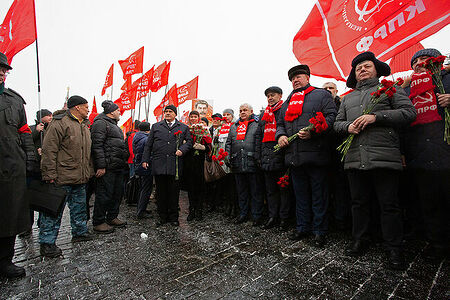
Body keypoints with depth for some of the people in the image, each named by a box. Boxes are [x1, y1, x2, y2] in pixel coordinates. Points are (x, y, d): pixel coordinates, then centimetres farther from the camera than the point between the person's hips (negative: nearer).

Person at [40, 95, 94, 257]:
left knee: (79, 207, 18)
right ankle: (47, 243, 13)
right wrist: (50, 175, -17)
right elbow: (49, 150, -15)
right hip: (62, 178, -8)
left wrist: (89, 171, 18)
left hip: (81, 178, 8)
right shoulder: (60, 123, -10)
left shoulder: (85, 125, 17)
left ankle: (80, 232, 32)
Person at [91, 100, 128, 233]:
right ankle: (98, 222, 10)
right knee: (104, 194, -3)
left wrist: (123, 162, 21)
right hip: (107, 167, -10)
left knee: (118, 192, 14)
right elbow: (97, 146, -17)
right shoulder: (100, 123, -8)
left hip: (118, 166, 10)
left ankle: (112, 217, 28)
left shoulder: (114, 125, 24)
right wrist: (101, 166, -22)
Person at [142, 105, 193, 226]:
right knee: (161, 192, 7)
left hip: (175, 165, -1)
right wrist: (145, 160, 8)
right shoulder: (156, 126, 15)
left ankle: (173, 217, 17)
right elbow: (149, 144, 14)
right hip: (159, 165, 1)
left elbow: (189, 141, 11)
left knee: (174, 192, 4)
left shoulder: (183, 127, 13)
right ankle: (162, 216, 20)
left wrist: (182, 150, -9)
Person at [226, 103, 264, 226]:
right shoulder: (234, 127, 20)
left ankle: (257, 216, 13)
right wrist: (227, 157, 7)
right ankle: (243, 214, 25)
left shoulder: (257, 125, 6)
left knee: (255, 191, 3)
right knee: (241, 191, 13)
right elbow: (228, 143, 20)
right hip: (237, 164, 5)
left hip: (252, 164, -4)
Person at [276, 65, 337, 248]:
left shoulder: (321, 95, 6)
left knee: (318, 195, 4)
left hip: (315, 155, -5)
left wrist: (313, 132, -19)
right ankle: (303, 227, 27)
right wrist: (280, 135, 1)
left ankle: (319, 231, 18)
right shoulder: (287, 102, 22)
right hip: (294, 156, 5)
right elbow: (280, 123, 22)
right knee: (300, 195, 14)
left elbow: (331, 117, -6)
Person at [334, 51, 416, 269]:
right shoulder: (348, 98, 24)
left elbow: (409, 112, 1)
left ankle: (394, 247, 18)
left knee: (389, 204, 2)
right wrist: (348, 126, -3)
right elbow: (337, 123, 20)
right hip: (355, 158, 4)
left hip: (384, 156, -3)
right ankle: (359, 239, 25)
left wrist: (376, 116, -12)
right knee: (359, 202, 10)